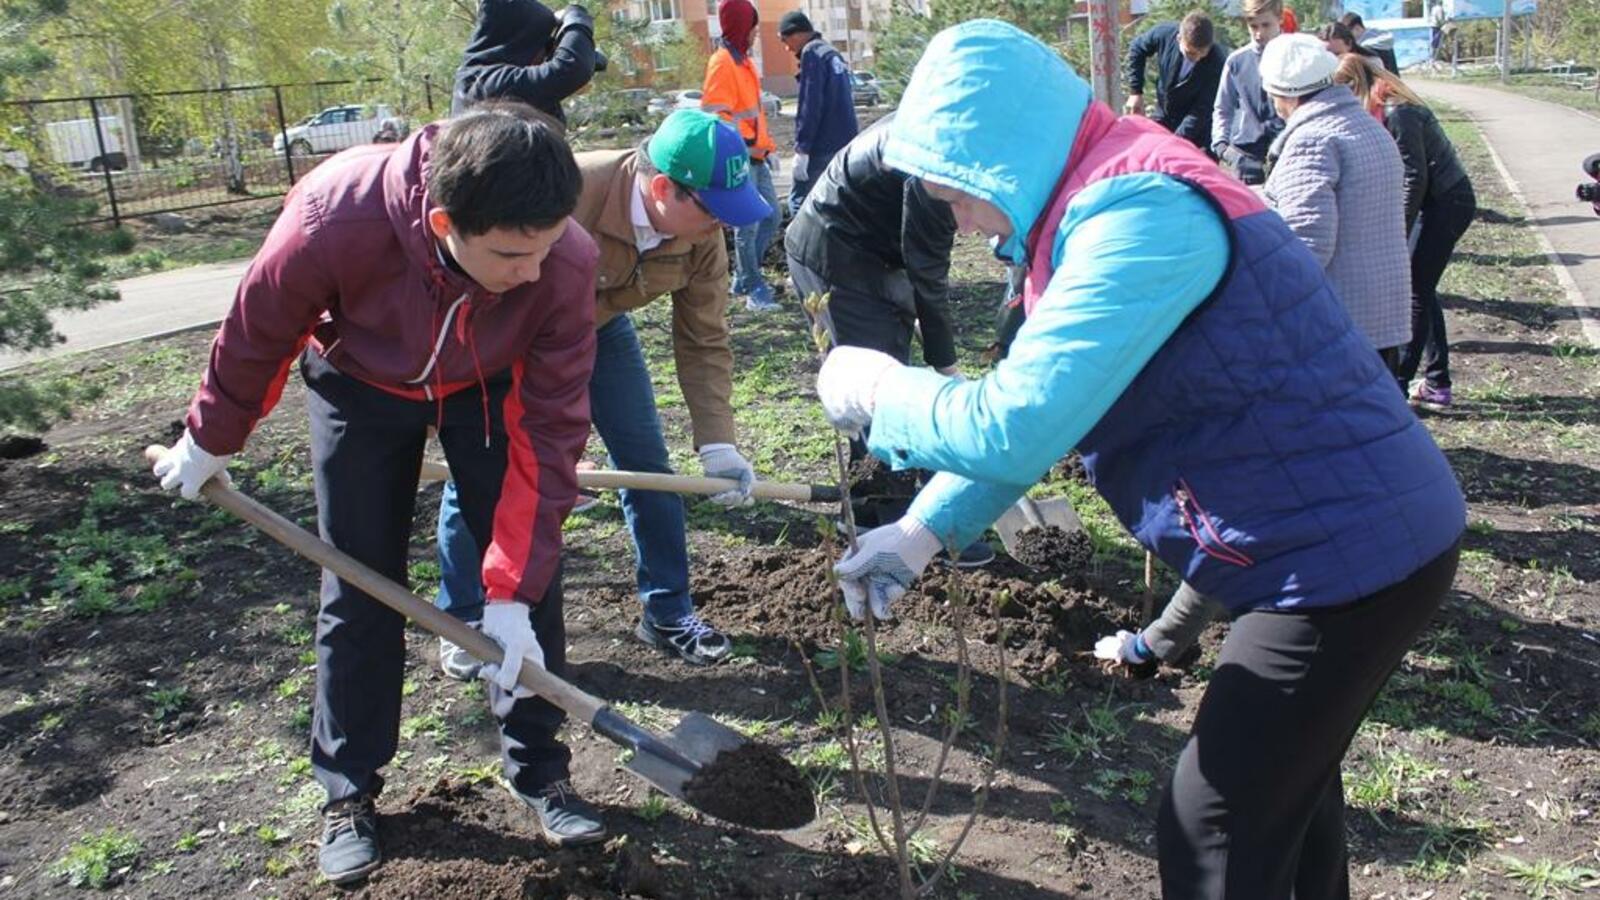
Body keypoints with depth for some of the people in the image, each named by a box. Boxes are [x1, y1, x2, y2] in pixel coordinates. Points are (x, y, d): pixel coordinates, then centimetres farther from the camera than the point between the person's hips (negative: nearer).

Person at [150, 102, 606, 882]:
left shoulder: (565, 262, -35)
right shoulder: (333, 219, -39)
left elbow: (551, 431, -27)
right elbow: (256, 334, -17)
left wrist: (514, 593, -28)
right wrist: (209, 439, 0)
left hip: (487, 386, 1)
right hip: (359, 383, 0)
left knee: (530, 572, -5)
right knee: (359, 589, 2)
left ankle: (538, 768, 13)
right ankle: (347, 792, 20)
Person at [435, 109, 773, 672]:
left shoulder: (701, 234, -22)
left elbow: (704, 341, -14)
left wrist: (717, 443, -23)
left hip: (600, 321, 5)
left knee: (646, 460, 0)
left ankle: (667, 612, 15)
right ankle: (461, 621, 19)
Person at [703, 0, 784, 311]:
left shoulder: (744, 60, 16)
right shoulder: (722, 62, -12)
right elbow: (713, 114, -19)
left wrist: (769, 146, 19)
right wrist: (743, 144, -24)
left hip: (755, 155, 9)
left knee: (772, 216, 13)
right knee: (748, 224, -4)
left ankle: (743, 278, 23)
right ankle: (753, 288, 6)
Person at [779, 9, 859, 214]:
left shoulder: (812, 53, -8)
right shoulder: (834, 53, 18)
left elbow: (810, 105, -16)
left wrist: (801, 148, -17)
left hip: (822, 147, -9)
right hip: (846, 144, 9)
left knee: (799, 201, -4)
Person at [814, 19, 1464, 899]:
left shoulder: (1137, 210, -24)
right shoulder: (1111, 197, 9)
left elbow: (1012, 427, -30)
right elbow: (1043, 408, 11)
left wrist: (873, 389, -12)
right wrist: (922, 530, 2)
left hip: (1351, 552, -10)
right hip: (1353, 535, 10)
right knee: (1285, 773, 27)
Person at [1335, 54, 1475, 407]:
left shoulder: (1396, 113, -20)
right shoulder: (1383, 110, 9)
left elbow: (1415, 177, -21)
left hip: (1446, 203, -10)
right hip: (1443, 201, 10)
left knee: (1415, 292, -6)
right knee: (1421, 290, 12)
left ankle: (1394, 387, -1)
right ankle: (1436, 384, 18)